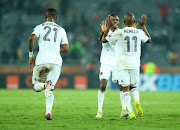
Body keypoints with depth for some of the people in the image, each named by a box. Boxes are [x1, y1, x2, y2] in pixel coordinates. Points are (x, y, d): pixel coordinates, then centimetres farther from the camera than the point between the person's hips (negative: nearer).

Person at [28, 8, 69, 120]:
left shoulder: (40, 27, 8)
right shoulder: (61, 30, 14)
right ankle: (48, 112, -20)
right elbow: (66, 48, 9)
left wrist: (31, 54, 1)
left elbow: (32, 38, -10)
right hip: (55, 61, 1)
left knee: (36, 86, 15)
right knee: (49, 90, 4)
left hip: (41, 61, -1)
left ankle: (44, 85, -23)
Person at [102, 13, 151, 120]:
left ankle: (131, 112, -16)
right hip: (135, 63, 3)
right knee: (134, 86, 19)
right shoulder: (139, 33, 2)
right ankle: (137, 102, -11)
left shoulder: (119, 33, -8)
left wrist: (108, 27, 15)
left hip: (123, 63, -3)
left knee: (126, 88, -2)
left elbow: (104, 40, 6)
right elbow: (149, 40, 25)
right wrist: (143, 26, 31)